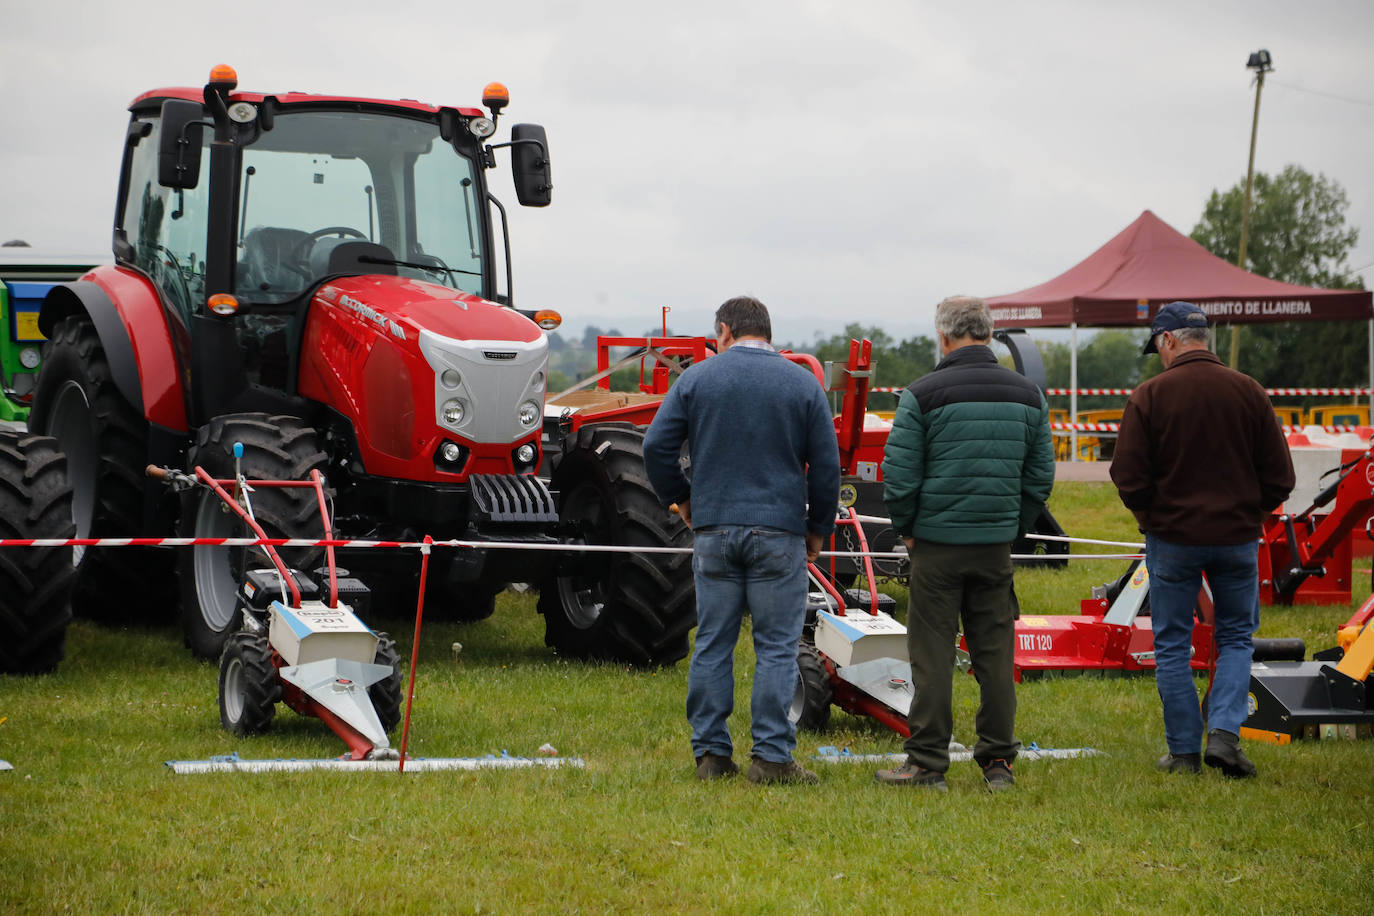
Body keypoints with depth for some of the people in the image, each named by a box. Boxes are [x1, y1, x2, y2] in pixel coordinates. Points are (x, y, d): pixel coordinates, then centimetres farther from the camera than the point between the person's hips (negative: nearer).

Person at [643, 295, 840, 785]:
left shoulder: (696, 378, 4)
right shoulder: (802, 383, 3)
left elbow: (656, 446, 1)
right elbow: (826, 464, 3)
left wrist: (680, 498, 15)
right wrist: (818, 528, 14)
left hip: (714, 530, 1)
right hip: (780, 532, -1)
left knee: (712, 644, 7)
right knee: (776, 647, 0)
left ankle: (710, 753, 7)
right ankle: (772, 757, -3)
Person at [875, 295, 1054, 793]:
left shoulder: (924, 394, -8)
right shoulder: (1027, 394, 6)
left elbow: (899, 476, -9)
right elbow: (1041, 476, 8)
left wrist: (906, 529, 5)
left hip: (937, 545, -4)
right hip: (996, 546, 4)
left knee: (932, 655, 1)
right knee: (995, 654, 8)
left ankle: (928, 764, 3)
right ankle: (998, 762, 11)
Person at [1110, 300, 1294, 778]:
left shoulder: (1149, 396, -10)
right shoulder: (1249, 392, -2)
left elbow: (1128, 477, -11)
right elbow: (1280, 475, 0)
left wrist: (1151, 515, 8)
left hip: (1172, 537, -2)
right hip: (1238, 537, 2)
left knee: (1172, 646, 9)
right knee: (1237, 637, 15)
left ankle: (1183, 752, 9)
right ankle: (1225, 732, -3)